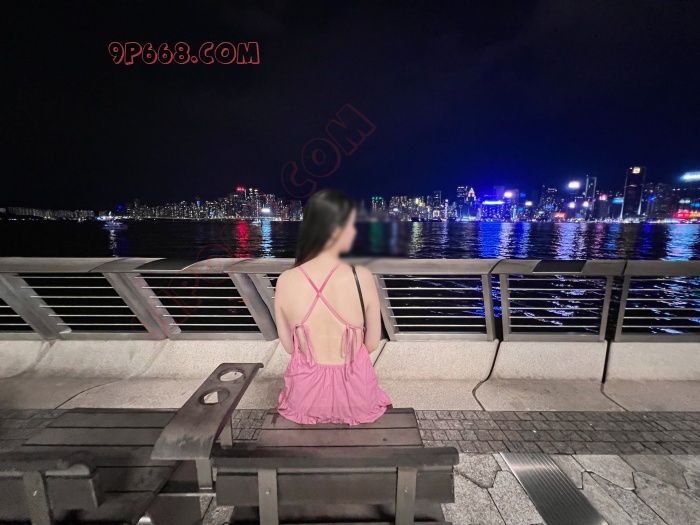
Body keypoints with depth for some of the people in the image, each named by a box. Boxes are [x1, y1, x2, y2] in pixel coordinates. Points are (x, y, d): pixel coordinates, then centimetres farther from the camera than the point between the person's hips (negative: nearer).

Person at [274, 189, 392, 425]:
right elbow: (372, 344, -9)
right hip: (356, 397, -1)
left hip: (305, 397, 2)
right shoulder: (362, 277, -23)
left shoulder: (285, 281, -17)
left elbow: (289, 346, -3)